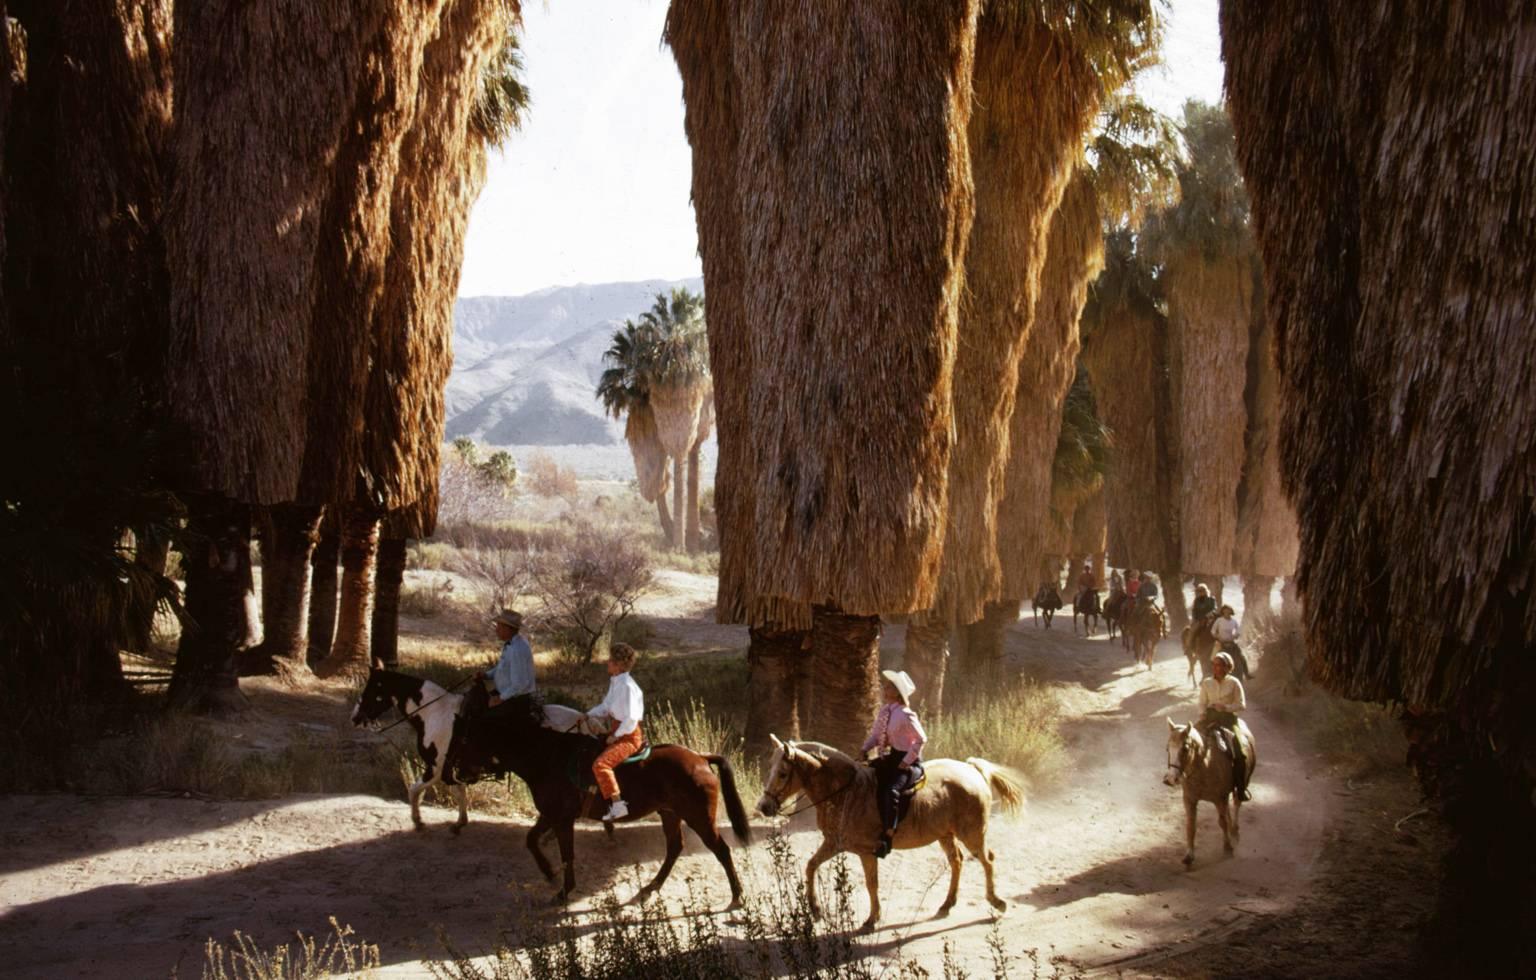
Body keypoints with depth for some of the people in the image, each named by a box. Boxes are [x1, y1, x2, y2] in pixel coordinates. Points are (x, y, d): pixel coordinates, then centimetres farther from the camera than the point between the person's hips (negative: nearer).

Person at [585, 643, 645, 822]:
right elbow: (606, 707, 21)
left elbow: (631, 718, -22)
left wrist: (615, 736, -16)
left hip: (628, 736, -11)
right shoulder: (615, 682, 10)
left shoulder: (627, 686, -20)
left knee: (600, 764, -26)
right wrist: (589, 716, 6)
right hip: (616, 731, 11)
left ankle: (617, 804, -26)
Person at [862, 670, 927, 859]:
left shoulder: (905, 715, -18)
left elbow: (921, 739, -15)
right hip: (891, 757, 9)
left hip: (909, 763, -9)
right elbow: (875, 734, 15)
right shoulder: (884, 711, 7)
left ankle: (886, 837, -29)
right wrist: (866, 749, -3)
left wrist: (906, 762, -15)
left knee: (891, 790, -31)